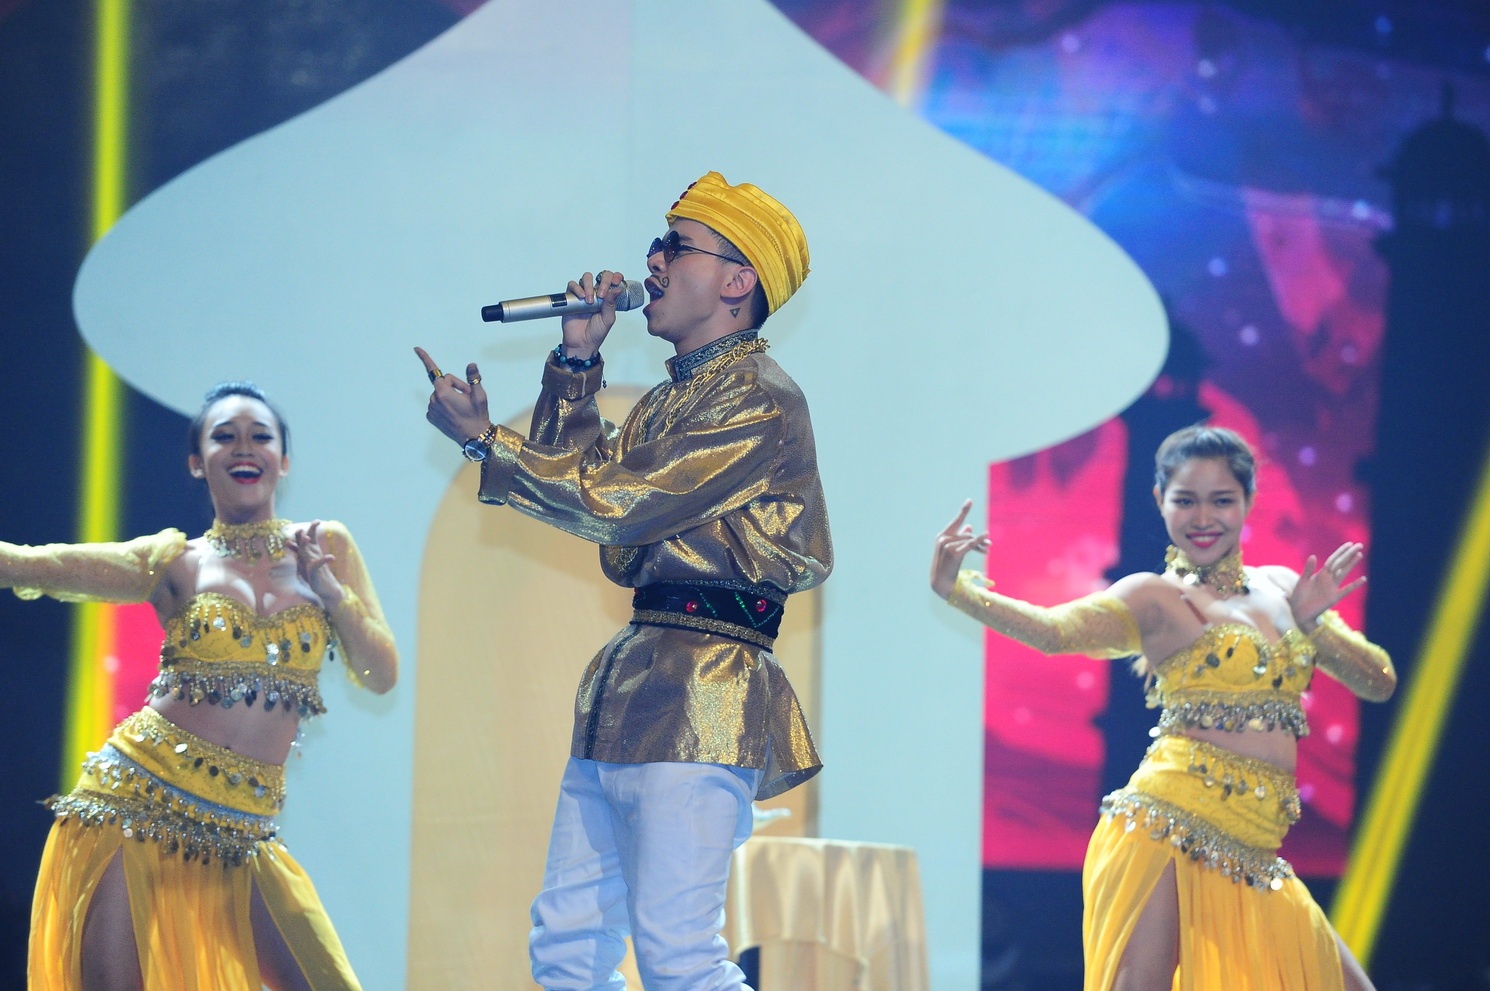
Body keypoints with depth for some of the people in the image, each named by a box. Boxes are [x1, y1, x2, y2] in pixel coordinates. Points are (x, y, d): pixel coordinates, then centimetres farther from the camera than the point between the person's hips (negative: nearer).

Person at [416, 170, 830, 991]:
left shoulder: (759, 401, -9)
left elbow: (616, 503, -13)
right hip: (629, 680, 10)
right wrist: (577, 361, 14)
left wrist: (480, 439, -5)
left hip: (700, 690, -10)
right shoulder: (676, 398, 22)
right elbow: (569, 474, 23)